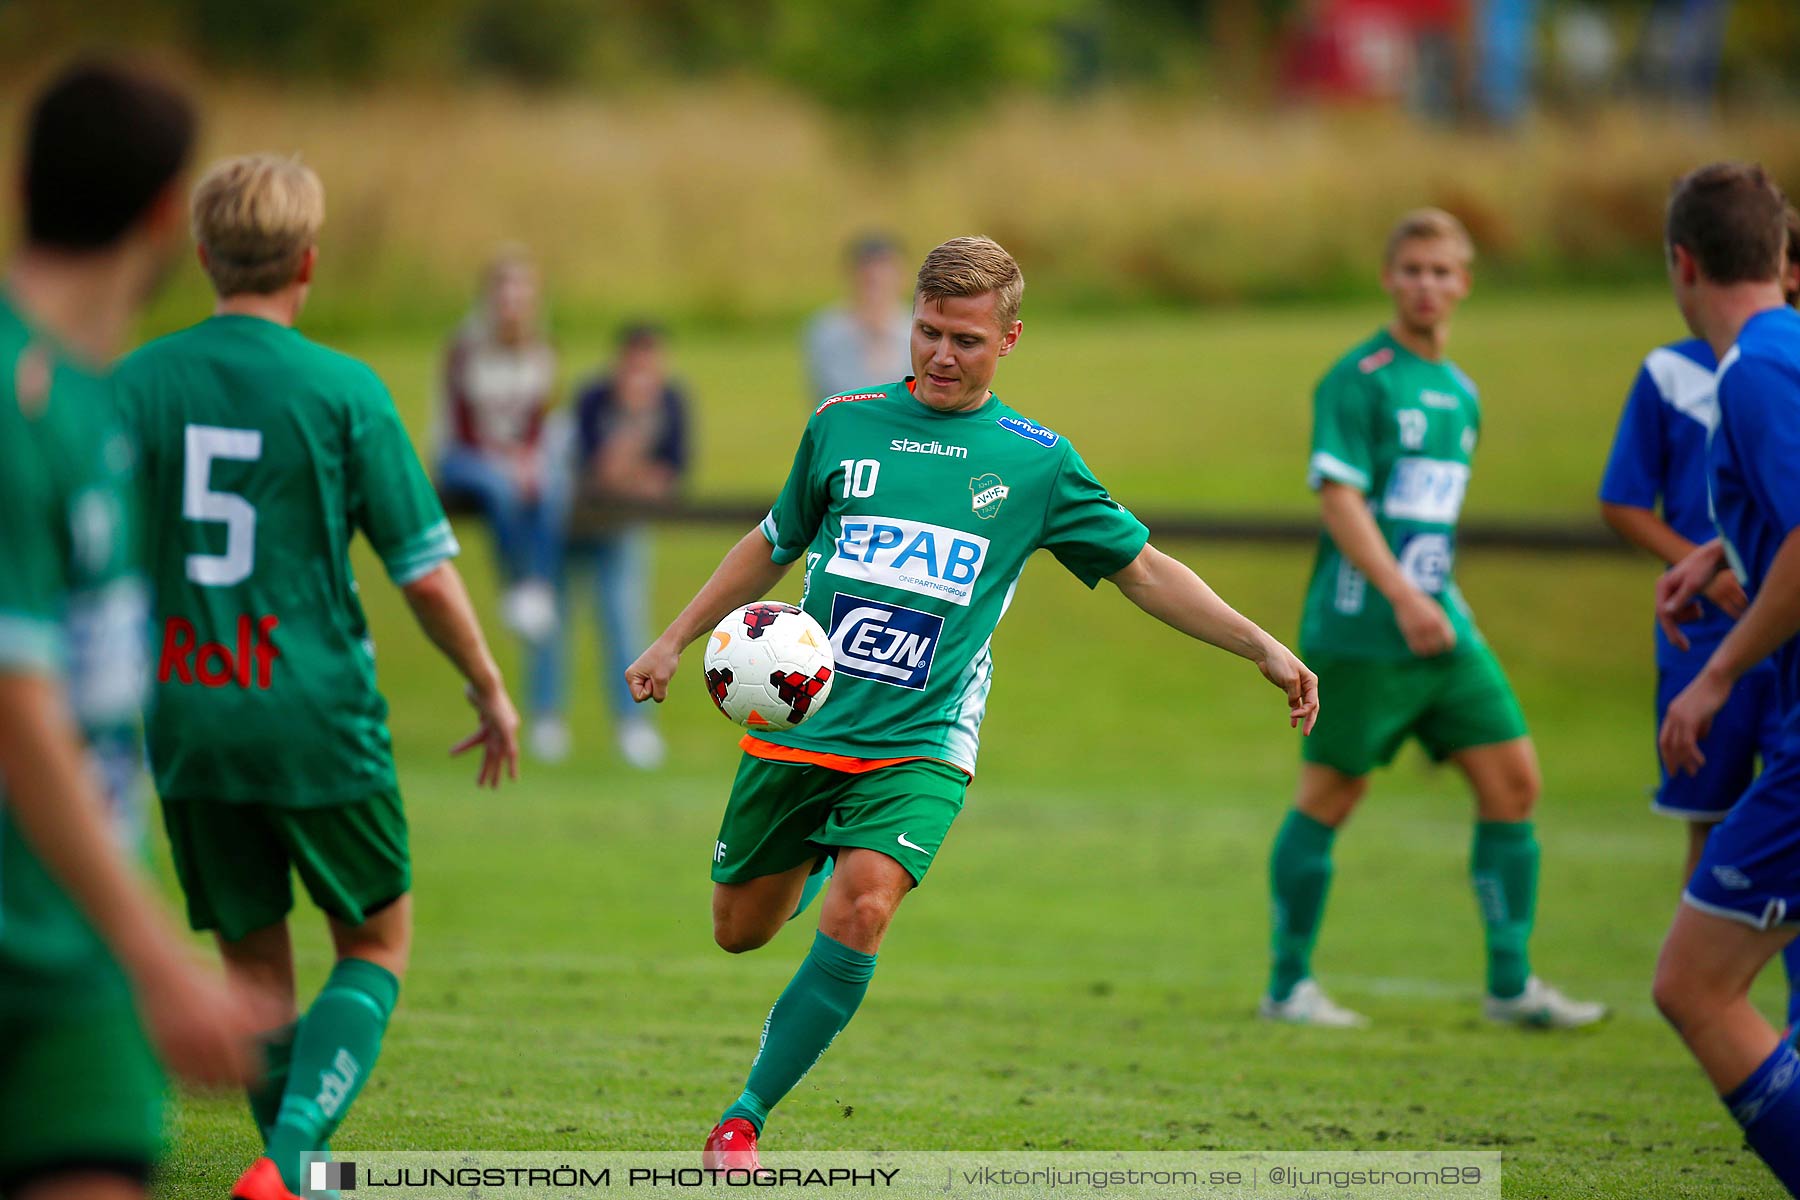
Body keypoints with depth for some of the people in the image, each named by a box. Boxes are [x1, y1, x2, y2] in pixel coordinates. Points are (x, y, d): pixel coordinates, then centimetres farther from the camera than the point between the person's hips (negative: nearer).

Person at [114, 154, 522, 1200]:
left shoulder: (137, 382, 0)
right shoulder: (343, 390, -8)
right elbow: (424, 568, -5)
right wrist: (492, 691, 9)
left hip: (186, 715, 3)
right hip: (315, 713, -3)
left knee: (255, 961, 16)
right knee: (378, 944, 12)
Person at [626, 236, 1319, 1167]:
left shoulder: (1035, 461, 3)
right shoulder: (844, 425, 6)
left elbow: (1142, 569, 7)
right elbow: (774, 544, 21)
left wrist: (1262, 648, -1)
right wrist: (675, 640, 19)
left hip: (919, 747, -2)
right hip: (796, 730, 2)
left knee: (858, 918, -24)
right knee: (739, 931, 8)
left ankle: (743, 1122, -12)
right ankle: (812, 859, 45)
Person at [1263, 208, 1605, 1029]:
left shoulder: (1460, 393, 16)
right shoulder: (1360, 379, -9)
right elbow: (1339, 497, -16)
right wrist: (1404, 596, -24)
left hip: (1441, 626, 8)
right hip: (1360, 627, -7)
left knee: (1512, 779, 1)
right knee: (1330, 797, 0)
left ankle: (1510, 986, 6)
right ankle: (1287, 986, 11)